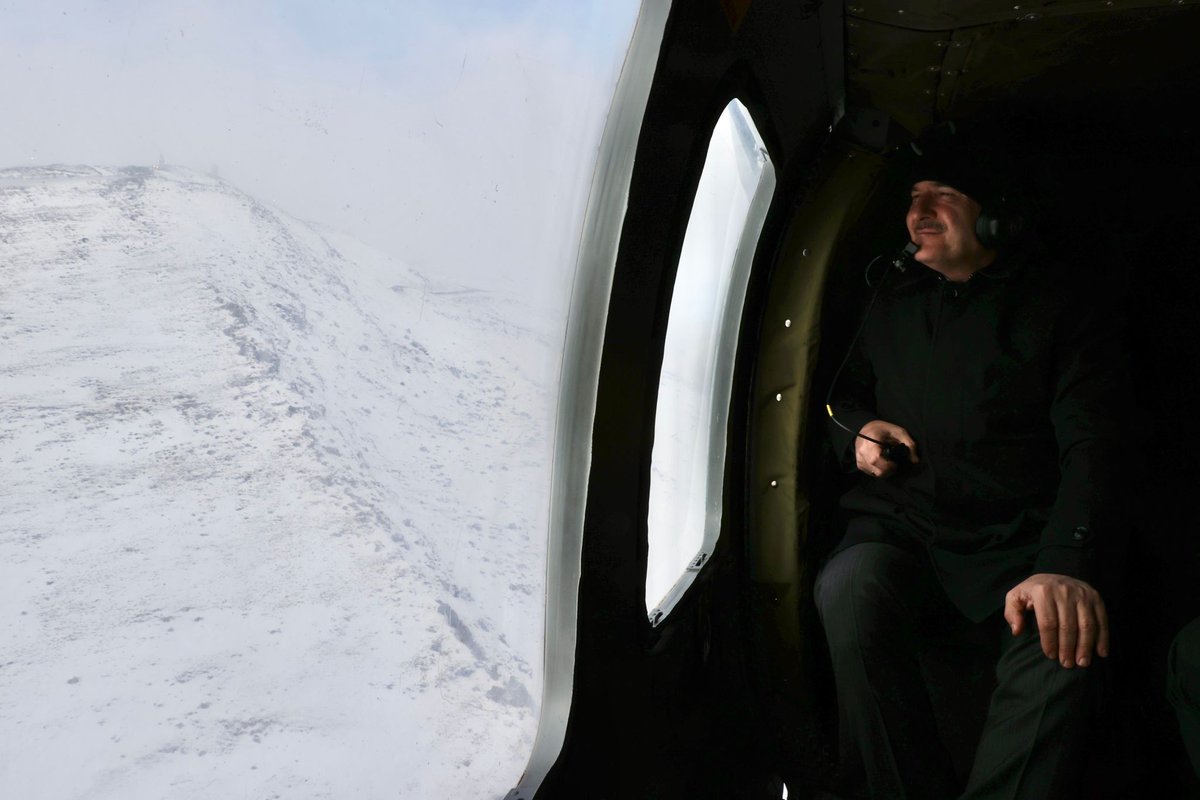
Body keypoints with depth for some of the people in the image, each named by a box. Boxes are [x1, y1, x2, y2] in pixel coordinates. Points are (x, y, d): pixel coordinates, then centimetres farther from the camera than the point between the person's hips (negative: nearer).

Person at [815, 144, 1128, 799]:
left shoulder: (1059, 301, 5)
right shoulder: (893, 301, 18)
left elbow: (1091, 443, -6)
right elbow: (845, 394, 34)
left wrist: (1066, 566, -24)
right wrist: (855, 431, 7)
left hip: (1018, 544, -2)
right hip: (900, 529, 3)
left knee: (1066, 644, -37)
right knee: (851, 588, -35)